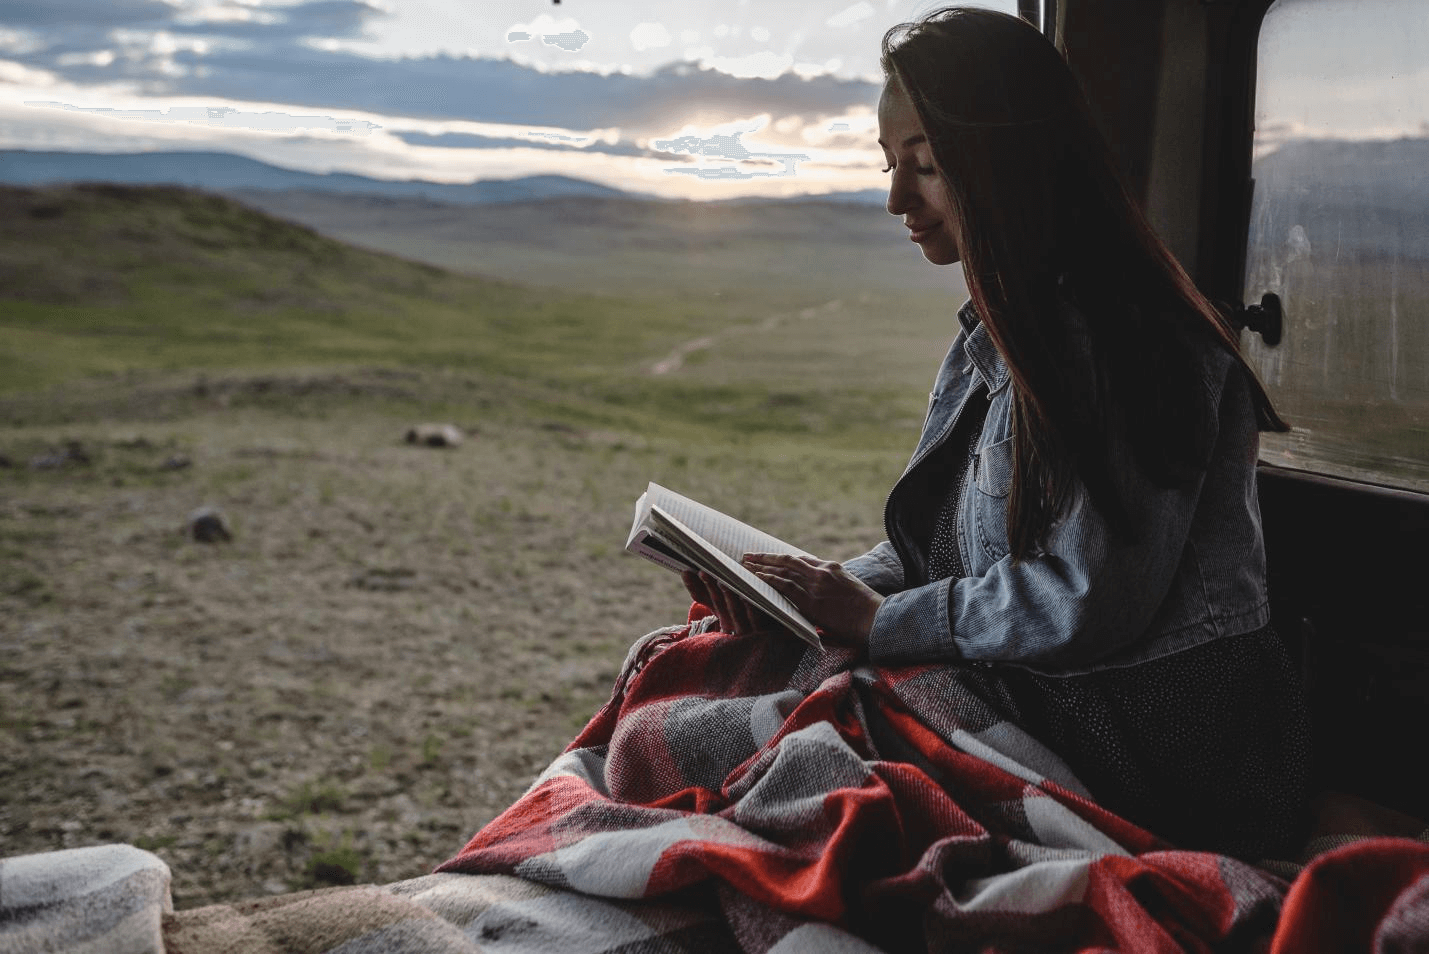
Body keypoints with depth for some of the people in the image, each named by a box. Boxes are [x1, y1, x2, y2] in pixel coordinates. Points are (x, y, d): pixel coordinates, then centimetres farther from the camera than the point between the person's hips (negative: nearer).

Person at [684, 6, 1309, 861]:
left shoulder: (1135, 337, -19)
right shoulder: (994, 335, 11)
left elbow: (1091, 603, -22)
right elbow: (943, 542, 13)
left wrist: (879, 621, -13)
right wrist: (824, 591, -5)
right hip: (1040, 714, 8)